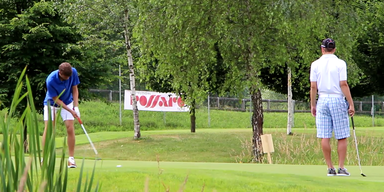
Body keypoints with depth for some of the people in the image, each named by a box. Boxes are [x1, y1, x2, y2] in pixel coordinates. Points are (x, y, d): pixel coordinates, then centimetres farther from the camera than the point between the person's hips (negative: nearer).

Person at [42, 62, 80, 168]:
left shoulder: (73, 72, -22)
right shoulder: (50, 80, -33)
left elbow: (74, 90, -7)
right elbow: (56, 99, -23)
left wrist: (76, 107, -17)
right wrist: (70, 111, -26)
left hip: (68, 102, 3)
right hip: (52, 103, -3)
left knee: (70, 129, -9)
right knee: (48, 129, -11)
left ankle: (71, 158, -5)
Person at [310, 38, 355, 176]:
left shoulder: (315, 64, 3)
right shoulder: (340, 63, -4)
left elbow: (313, 87, 3)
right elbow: (343, 85, -9)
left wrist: (313, 105, 11)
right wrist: (351, 104, -5)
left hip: (323, 100, 2)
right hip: (338, 99, -2)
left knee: (325, 137, 2)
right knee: (342, 137, 3)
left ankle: (330, 168, 2)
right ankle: (341, 168, 0)